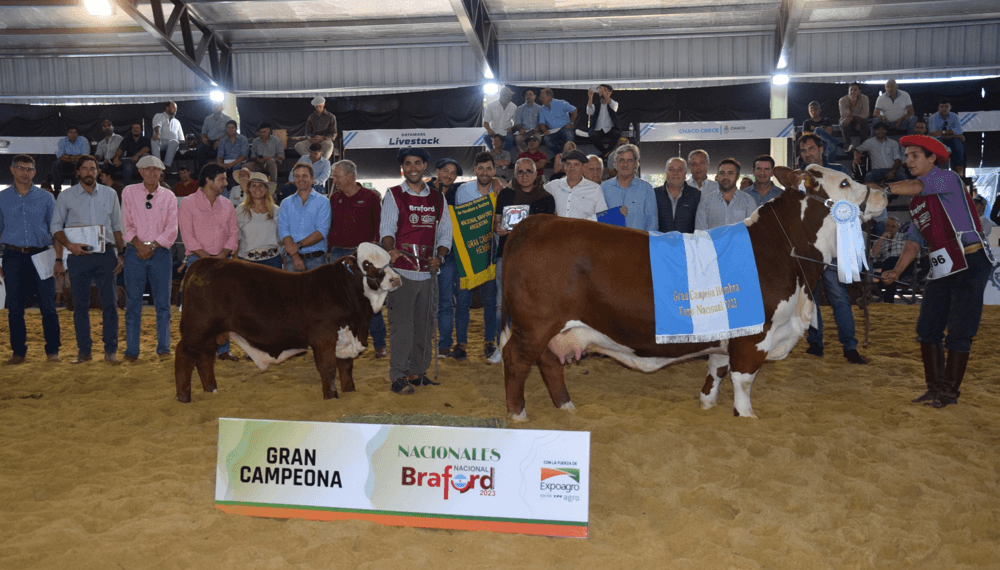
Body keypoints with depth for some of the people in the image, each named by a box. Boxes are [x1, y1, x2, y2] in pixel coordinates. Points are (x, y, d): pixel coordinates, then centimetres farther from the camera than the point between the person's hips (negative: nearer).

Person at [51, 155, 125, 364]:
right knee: (80, 305, 3)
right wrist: (69, 245, -11)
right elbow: (56, 227, 7)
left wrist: (120, 254, 7)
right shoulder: (66, 197, 6)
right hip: (79, 255, 0)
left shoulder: (109, 194, 10)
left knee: (110, 303, -2)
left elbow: (117, 226, 13)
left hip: (105, 254, 1)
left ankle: (111, 349, 6)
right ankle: (83, 350, 11)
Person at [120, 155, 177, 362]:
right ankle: (131, 350, 5)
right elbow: (126, 224, 3)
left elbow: (171, 229, 1)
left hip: (160, 252, 1)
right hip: (135, 252, 0)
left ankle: (164, 348, 5)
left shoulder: (169, 196, 8)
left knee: (163, 302, 0)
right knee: (133, 303, 0)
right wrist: (139, 245, -10)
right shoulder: (129, 192, 8)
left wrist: (152, 247, -9)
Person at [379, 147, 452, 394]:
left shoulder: (438, 198, 14)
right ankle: (398, 376, 0)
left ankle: (417, 372, 22)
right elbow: (386, 228, -7)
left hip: (427, 272, 5)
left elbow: (445, 232, 14)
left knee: (424, 325, 10)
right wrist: (390, 249, -27)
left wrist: (439, 256, -4)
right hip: (401, 271, -4)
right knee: (401, 325, -6)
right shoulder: (393, 195, 3)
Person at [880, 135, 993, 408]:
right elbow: (914, 241, 13)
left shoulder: (947, 178, -5)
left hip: (970, 262, -8)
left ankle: (950, 390, 4)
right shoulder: (916, 202, 18)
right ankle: (935, 387, 15)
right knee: (927, 328, 6)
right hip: (943, 268, 8)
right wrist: (897, 271, -1)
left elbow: (916, 187, -26)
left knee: (959, 331, -4)